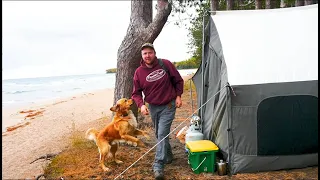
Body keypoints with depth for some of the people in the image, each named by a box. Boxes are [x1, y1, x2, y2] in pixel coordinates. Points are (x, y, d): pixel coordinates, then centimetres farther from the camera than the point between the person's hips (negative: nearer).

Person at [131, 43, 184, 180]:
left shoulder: (165, 64, -13)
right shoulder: (139, 72, -8)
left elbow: (178, 80, 0)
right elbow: (136, 93, -3)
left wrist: (178, 96, -6)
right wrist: (141, 104, -20)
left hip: (168, 106, -3)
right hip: (153, 107, 4)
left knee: (162, 134, -12)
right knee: (159, 134, 16)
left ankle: (158, 166, -5)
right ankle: (168, 156, 40)